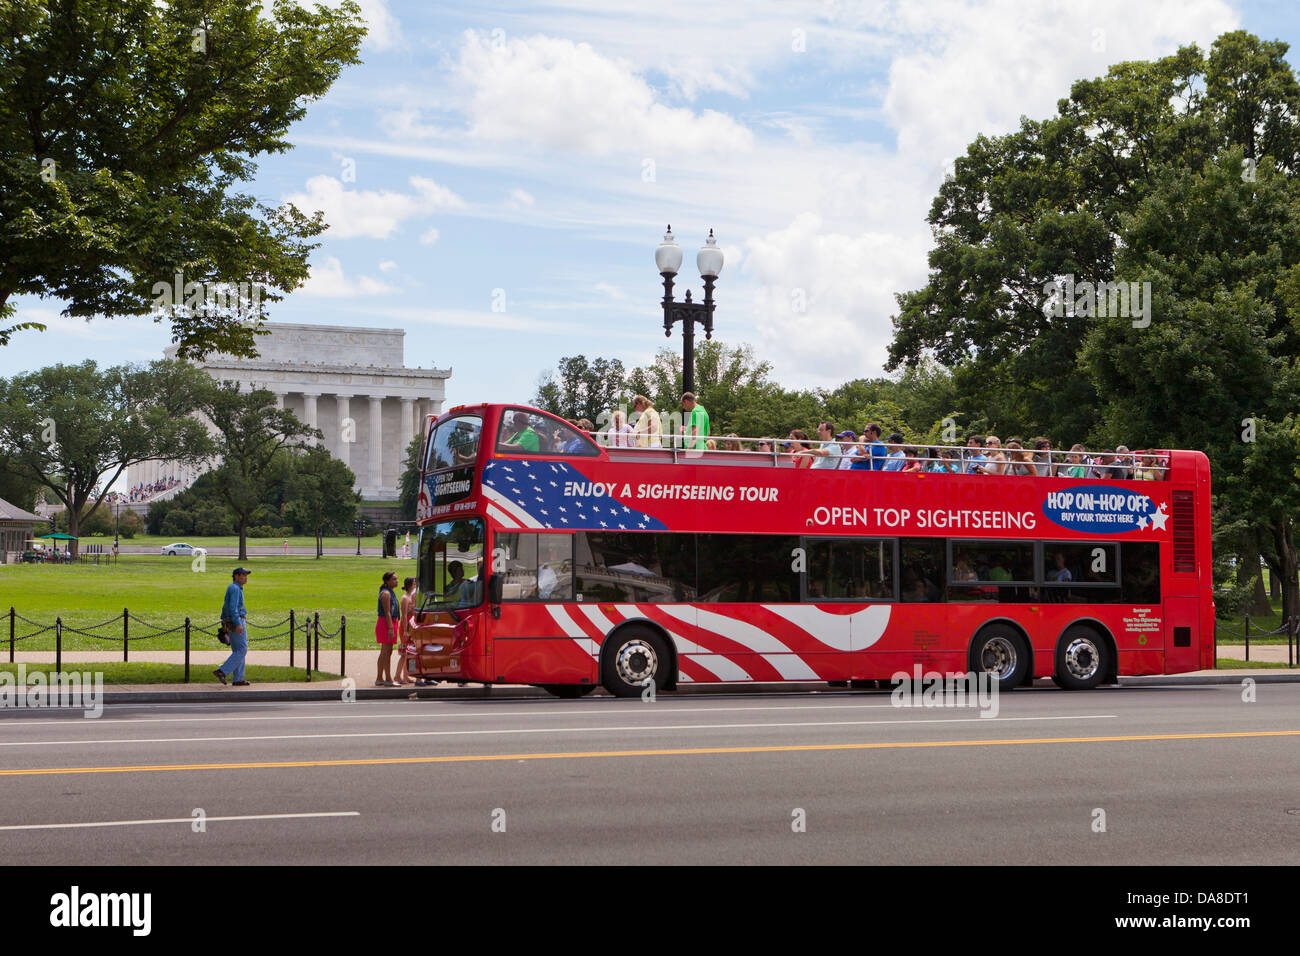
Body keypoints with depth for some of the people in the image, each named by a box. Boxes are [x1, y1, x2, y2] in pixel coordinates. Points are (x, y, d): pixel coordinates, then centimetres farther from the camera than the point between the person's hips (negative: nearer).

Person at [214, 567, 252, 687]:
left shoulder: (231, 588, 18)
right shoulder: (235, 588, -13)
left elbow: (225, 607, 22)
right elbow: (233, 607, -23)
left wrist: (224, 623, 23)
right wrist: (238, 624, -27)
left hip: (230, 623, 10)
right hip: (237, 621, -10)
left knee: (237, 651, 11)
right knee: (242, 651, -9)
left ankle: (237, 679, 10)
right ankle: (222, 671, -15)